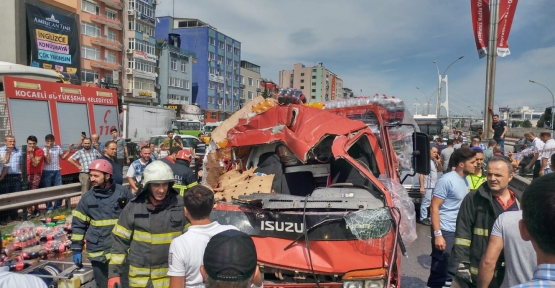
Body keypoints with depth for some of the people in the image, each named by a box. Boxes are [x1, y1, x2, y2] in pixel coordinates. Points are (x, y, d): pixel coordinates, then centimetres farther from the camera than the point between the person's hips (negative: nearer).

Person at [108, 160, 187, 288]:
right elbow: (120, 241, 1)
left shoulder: (180, 205, -9)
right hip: (139, 278, 1)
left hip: (171, 277, 0)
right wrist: (114, 272, -1)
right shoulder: (133, 207, -7)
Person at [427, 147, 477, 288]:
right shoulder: (447, 180, -15)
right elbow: (434, 208, -16)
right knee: (439, 270, 0)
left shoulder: (465, 180, 9)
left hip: (459, 231, 8)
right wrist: (437, 234, -20)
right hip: (445, 231, -8)